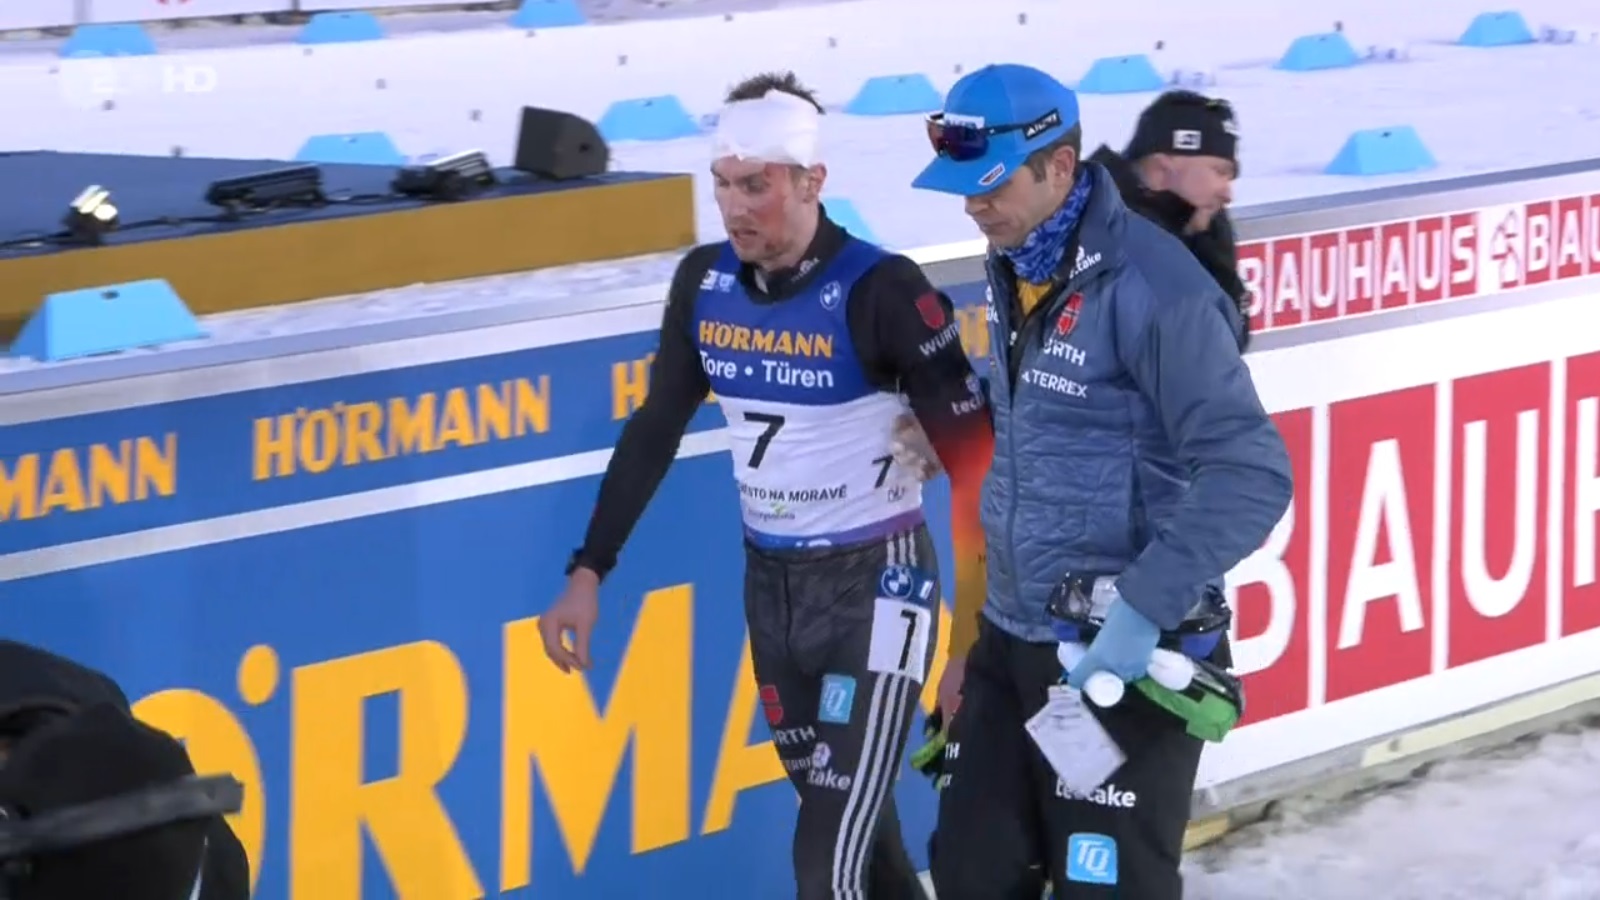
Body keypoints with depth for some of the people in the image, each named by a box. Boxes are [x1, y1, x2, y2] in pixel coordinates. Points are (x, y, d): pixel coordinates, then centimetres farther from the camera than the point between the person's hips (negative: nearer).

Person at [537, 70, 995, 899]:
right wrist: (589, 573, 7)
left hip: (874, 583, -6)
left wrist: (981, 630, -17)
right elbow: (654, 432, 10)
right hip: (770, 580, 6)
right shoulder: (703, 283, -1)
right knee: (845, 818, 17)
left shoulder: (880, 292, -19)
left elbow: (974, 454, -16)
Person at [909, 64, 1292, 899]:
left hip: (1124, 655, -8)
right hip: (1010, 643, 8)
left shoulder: (1152, 287, -19)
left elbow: (1252, 475, -22)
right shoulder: (1013, 271, 8)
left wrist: (1147, 608, -27)